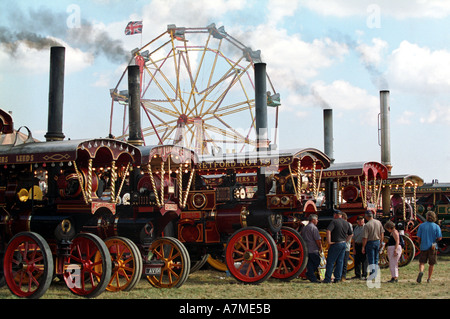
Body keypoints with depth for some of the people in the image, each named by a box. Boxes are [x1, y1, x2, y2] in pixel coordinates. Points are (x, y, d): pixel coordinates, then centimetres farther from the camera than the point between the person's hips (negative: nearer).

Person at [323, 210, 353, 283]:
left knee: (330, 262, -1)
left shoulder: (334, 221, -10)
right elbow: (351, 234, 18)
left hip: (335, 244, -6)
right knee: (340, 262, 10)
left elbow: (328, 231, -23)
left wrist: (329, 241, -18)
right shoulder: (346, 223, 10)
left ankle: (327, 279, -2)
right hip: (343, 244, 6)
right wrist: (345, 240, 16)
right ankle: (337, 278, 9)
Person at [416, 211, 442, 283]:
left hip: (424, 247, 0)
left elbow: (418, 237, -2)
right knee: (431, 264, 12)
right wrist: (434, 240, 12)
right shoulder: (436, 226, -5)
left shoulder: (422, 226, -2)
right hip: (433, 247, 0)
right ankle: (429, 279, 14)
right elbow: (439, 238, -10)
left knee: (422, 262, 8)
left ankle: (421, 271, -21)